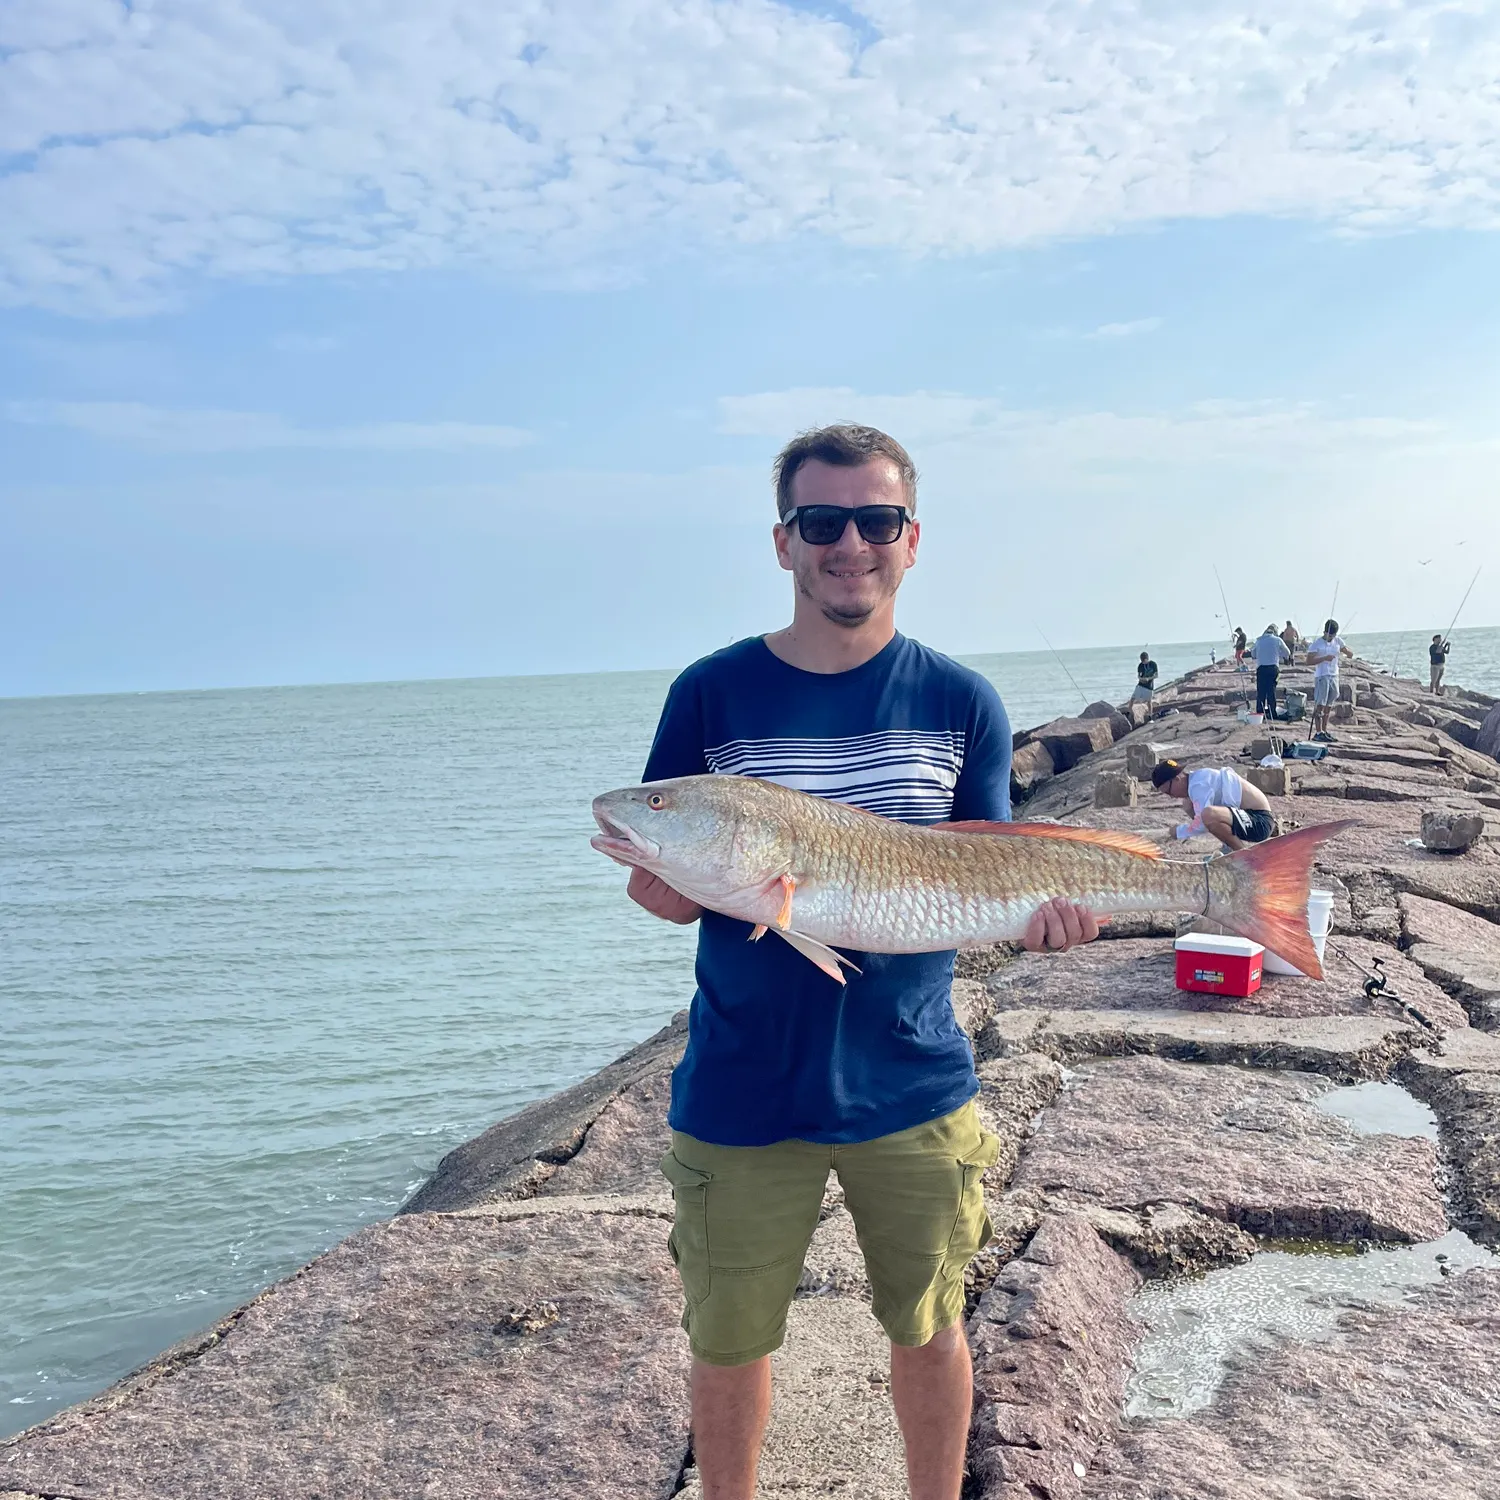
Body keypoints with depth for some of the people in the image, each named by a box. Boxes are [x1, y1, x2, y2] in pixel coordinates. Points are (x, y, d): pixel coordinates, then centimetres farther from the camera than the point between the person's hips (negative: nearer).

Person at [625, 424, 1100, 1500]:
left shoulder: (961, 703, -2)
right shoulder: (712, 694, -5)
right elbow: (653, 886, -1)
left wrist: (1033, 908, -22)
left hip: (912, 1082, 1)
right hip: (741, 1090, 0)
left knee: (928, 1330, 18)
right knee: (729, 1346, 14)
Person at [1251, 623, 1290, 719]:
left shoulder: (1258, 640, 5)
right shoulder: (1277, 640, 1)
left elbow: (1253, 654, 11)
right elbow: (1287, 654, 12)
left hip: (1260, 668, 1)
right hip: (1273, 667, -1)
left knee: (1260, 691, 4)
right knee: (1271, 691, 4)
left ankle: (1259, 712, 3)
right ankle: (1271, 713, 4)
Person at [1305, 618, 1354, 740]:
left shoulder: (1337, 641, 9)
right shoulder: (1317, 643, -6)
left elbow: (1351, 654, 10)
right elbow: (1309, 660, -12)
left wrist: (1345, 650, -13)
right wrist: (1325, 658, -24)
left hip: (1334, 676, 6)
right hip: (1321, 677, -6)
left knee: (1329, 705, 10)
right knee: (1320, 705, -9)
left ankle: (1324, 731, 17)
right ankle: (1318, 732, -9)